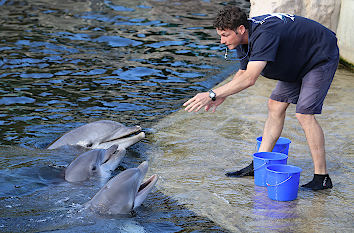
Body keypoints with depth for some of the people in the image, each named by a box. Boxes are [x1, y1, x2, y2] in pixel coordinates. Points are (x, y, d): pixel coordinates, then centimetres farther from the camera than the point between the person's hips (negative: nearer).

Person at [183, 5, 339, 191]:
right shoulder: (243, 39, -8)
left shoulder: (265, 34, -37)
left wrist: (212, 94, -43)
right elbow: (243, 72, 7)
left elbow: (249, 79, -43)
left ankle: (322, 178, -8)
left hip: (322, 57, -9)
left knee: (304, 114, -16)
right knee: (275, 105, 6)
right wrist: (222, 96, -8)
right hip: (297, 62, 9)